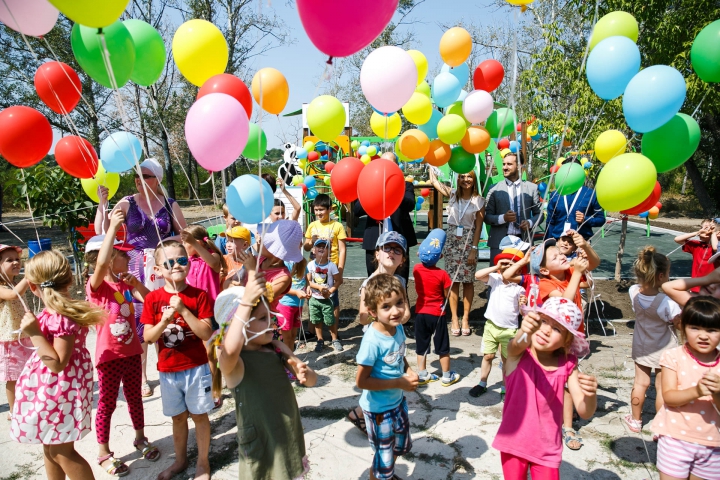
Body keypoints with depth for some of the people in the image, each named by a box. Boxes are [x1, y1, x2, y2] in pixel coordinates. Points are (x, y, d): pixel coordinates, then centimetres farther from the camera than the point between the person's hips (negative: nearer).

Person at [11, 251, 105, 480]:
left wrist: (35, 334, -30)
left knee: (62, 452, 5)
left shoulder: (61, 318, -27)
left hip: (58, 390, -9)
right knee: (51, 448, 23)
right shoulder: (65, 311, 2)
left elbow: (57, 364, -27)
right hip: (52, 389, 9)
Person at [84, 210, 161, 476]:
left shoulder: (125, 283, 4)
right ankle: (104, 453, 25)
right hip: (109, 356, -6)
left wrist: (135, 282, -16)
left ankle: (140, 438, 37)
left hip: (132, 352, 6)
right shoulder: (96, 285, -15)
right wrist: (113, 226, -36)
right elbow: (101, 261, -36)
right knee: (107, 403, 8)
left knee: (135, 397, 19)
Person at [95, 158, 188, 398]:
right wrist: (102, 203, -14)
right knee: (138, 321, 2)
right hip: (135, 269, 0)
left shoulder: (170, 204, 4)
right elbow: (102, 231, -6)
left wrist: (169, 241, -9)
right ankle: (141, 376, 16)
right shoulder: (127, 203, 1)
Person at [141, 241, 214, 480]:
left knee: (199, 415, 10)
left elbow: (206, 334, -16)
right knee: (178, 416, 18)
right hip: (167, 370, 2)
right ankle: (180, 459, 38)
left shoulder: (199, 296, -10)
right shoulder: (153, 298, -4)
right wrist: (164, 321, -23)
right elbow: (148, 337, -4)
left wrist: (183, 310, -24)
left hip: (196, 368, -2)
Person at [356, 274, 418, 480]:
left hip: (397, 401, 7)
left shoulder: (398, 328, -11)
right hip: (379, 409, -7)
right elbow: (361, 381, -28)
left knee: (400, 446, 30)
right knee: (384, 457, 16)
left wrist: (408, 370, -10)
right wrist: (399, 383, -25)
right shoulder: (372, 341, -33)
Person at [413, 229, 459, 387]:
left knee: (421, 346, 15)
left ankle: (422, 375, 23)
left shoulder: (416, 269, -8)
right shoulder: (442, 274, -18)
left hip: (420, 313, 4)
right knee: (442, 347, 11)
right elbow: (447, 294, -10)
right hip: (437, 314, -3)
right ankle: (447, 376, 23)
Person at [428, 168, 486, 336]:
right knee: (453, 281, 3)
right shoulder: (452, 194, 3)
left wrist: (473, 249, -9)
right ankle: (454, 319, 9)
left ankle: (465, 318, 13)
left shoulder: (479, 200, -3)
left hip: (469, 242, -2)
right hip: (452, 241, 2)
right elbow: (434, 181, 7)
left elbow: (478, 227, -4)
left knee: (468, 281, 3)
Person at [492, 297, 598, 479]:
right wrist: (524, 332, -63)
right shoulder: (518, 354, -13)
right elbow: (516, 345, -39)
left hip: (547, 449, 1)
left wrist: (590, 395, -33)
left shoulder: (568, 365, -8)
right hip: (513, 442, -1)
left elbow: (585, 412, -10)